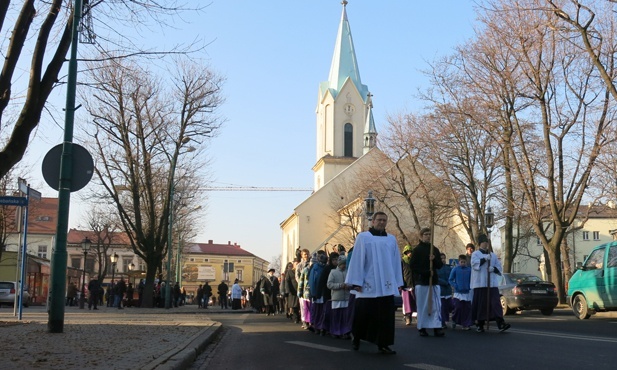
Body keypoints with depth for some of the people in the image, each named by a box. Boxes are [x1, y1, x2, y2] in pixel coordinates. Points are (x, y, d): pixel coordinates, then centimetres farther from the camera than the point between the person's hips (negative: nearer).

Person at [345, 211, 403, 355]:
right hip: (368, 284, -3)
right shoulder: (363, 237, 1)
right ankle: (356, 338, 24)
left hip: (386, 285, 3)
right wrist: (356, 282, -9)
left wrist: (398, 282, 7)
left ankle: (383, 344, 9)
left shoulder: (391, 239, 11)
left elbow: (396, 261, 12)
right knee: (363, 314, 3)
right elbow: (357, 260, -4)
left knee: (385, 316, 2)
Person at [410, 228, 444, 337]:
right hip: (421, 281, -4)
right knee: (422, 306, 0)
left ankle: (437, 328, -4)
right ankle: (422, 328, 7)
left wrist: (434, 260, -8)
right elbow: (413, 266, -6)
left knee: (436, 305, -4)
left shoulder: (435, 250, 14)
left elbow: (440, 265, 14)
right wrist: (426, 272, -14)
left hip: (434, 281, 4)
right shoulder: (417, 250, 0)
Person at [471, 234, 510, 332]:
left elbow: (499, 267, 13)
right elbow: (475, 264, -12)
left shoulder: (493, 255, 18)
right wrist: (485, 259, -21)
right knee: (481, 304, 0)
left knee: (495, 302, -9)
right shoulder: (475, 254, 6)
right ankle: (480, 325, 10)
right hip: (480, 283, -3)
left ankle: (501, 324, -18)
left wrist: (493, 269, -8)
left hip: (492, 283, 3)